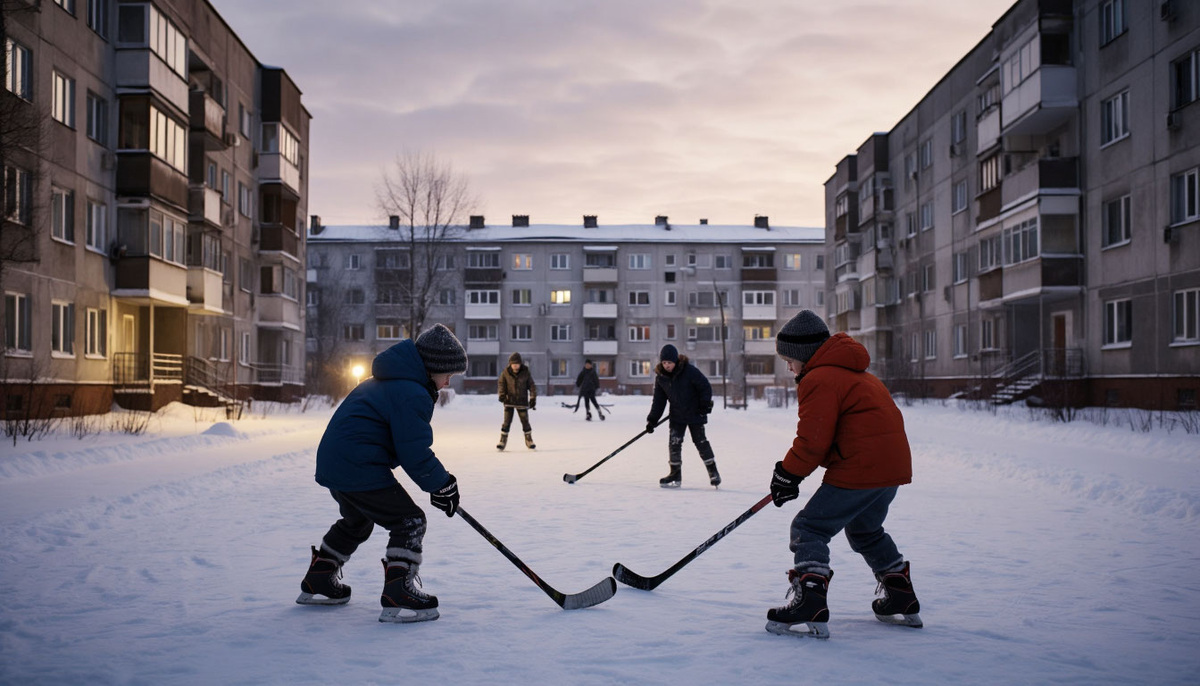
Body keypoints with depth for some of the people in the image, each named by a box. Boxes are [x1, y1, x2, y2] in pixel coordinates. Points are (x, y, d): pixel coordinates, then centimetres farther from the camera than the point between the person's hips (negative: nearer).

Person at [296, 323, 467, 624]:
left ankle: (318, 583, 41)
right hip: (359, 471, -11)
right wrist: (442, 485, -6)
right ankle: (398, 597, -9)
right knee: (409, 521, -5)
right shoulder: (412, 394, -17)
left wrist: (438, 479, 21)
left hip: (333, 462, 11)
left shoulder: (386, 381, 17)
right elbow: (415, 453, -20)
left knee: (356, 521, 31)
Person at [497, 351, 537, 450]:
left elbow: (532, 386, 0)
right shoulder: (506, 372, -8)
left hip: (522, 401, 0)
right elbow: (501, 383, 4)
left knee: (525, 421, 4)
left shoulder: (526, 372, -8)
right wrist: (501, 394, -9)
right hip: (509, 401, 0)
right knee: (507, 421, -4)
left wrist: (533, 399, -3)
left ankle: (529, 441, 21)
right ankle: (502, 441, 6)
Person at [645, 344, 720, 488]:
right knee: (674, 442, -3)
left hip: (695, 413, -4)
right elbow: (659, 400, 2)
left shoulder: (689, 370, -19)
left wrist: (705, 404, -17)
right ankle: (675, 474, 6)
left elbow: (705, 386, -10)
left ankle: (713, 471, 15)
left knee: (701, 441, 2)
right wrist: (652, 419, -1)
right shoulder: (660, 376, -5)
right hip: (677, 416, 4)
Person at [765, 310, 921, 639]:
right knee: (865, 530, 29)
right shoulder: (855, 372, 23)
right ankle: (902, 601, 34)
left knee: (809, 528, -5)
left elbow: (813, 439, -16)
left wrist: (788, 474, -2)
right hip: (893, 465, 10)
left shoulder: (819, 380, -10)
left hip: (860, 469, -10)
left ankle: (810, 605, -16)